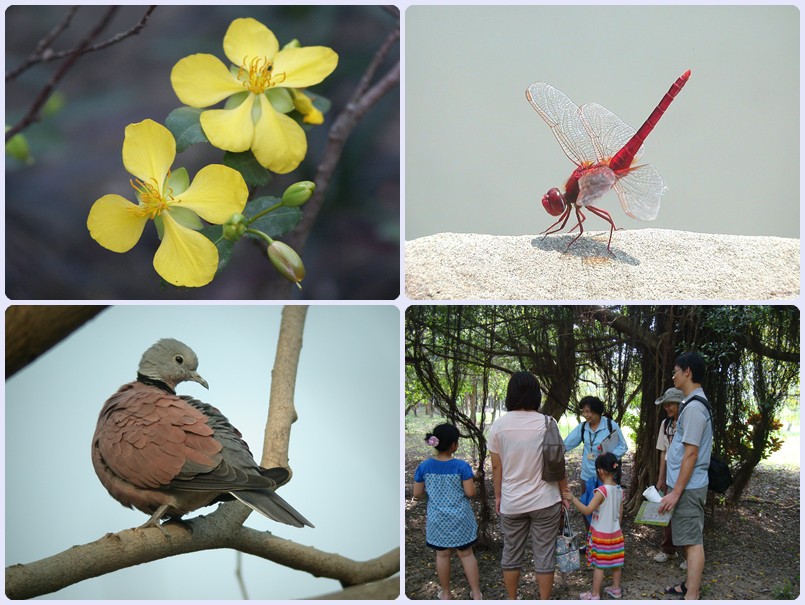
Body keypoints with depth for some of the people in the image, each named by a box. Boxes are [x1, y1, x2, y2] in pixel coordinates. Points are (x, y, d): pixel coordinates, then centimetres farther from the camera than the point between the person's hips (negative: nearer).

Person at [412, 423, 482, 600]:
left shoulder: (424, 467, -10)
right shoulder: (462, 466, -17)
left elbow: (417, 495, -3)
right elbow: (471, 493, -14)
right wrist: (470, 482, 6)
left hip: (438, 520, 1)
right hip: (460, 519, -1)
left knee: (442, 555, 16)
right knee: (466, 554, 13)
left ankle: (445, 594, 29)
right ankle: (476, 594, 19)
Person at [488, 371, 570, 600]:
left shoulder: (498, 425, -6)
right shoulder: (547, 423, -9)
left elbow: (496, 466, 0)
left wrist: (498, 496, 13)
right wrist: (564, 493, 6)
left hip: (511, 502, 2)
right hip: (544, 501, -1)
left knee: (511, 554, 16)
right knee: (544, 555, 8)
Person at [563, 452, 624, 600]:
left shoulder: (602, 491, -24)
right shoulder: (619, 490, -1)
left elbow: (587, 510, -27)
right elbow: (620, 513, 9)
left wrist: (573, 499, -23)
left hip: (600, 534, -7)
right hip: (615, 532, 7)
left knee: (598, 565, 3)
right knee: (615, 562, 18)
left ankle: (594, 595, 11)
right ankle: (616, 589, 31)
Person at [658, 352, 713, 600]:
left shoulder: (693, 407, -18)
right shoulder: (695, 404, 13)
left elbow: (691, 454, -21)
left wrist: (676, 491, -20)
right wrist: (676, 488, 23)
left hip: (687, 486, -10)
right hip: (688, 485, 10)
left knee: (692, 541, -7)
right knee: (691, 539, 17)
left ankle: (691, 597, -5)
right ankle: (690, 586, 27)